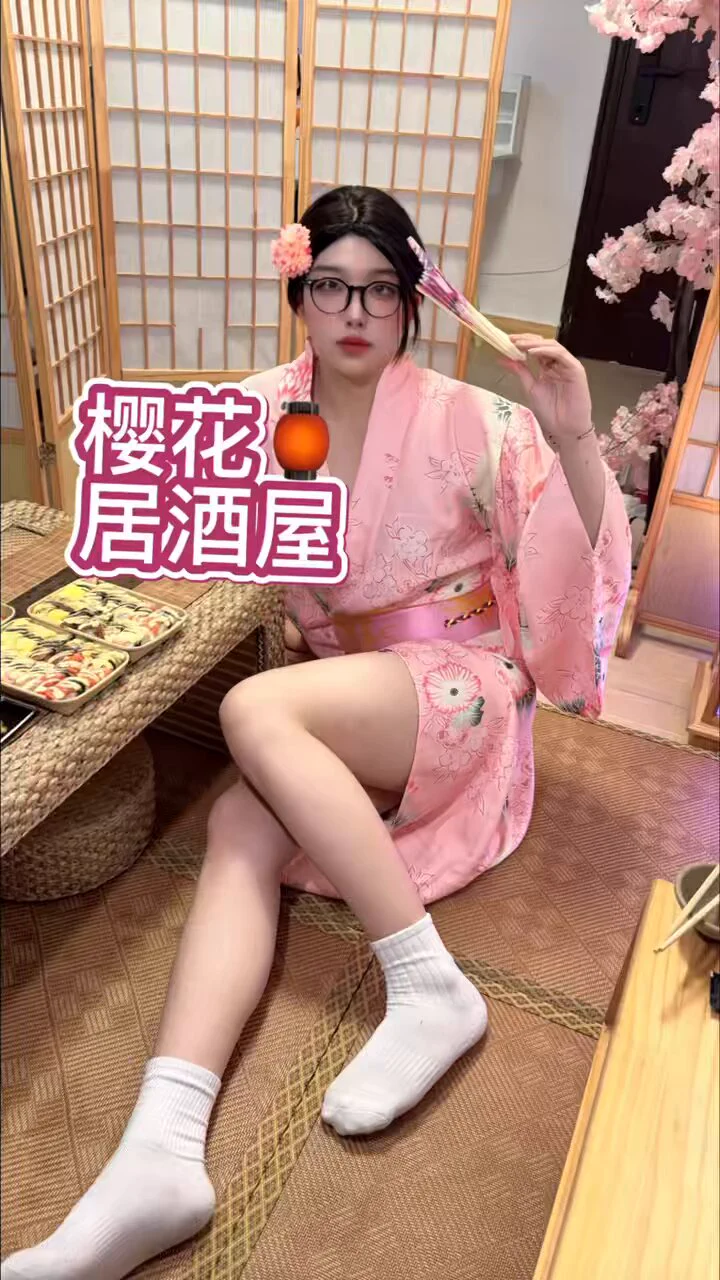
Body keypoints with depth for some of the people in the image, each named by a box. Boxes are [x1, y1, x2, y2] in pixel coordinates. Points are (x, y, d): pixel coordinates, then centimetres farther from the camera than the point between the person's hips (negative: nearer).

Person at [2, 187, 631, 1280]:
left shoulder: (464, 422, -8)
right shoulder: (264, 410, 4)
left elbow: (587, 561, -9)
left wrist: (575, 439, -25)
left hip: (456, 686, -4)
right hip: (336, 697, 4)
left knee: (255, 712, -30)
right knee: (240, 828, -24)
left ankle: (430, 986, -23)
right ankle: (161, 1152, -29)